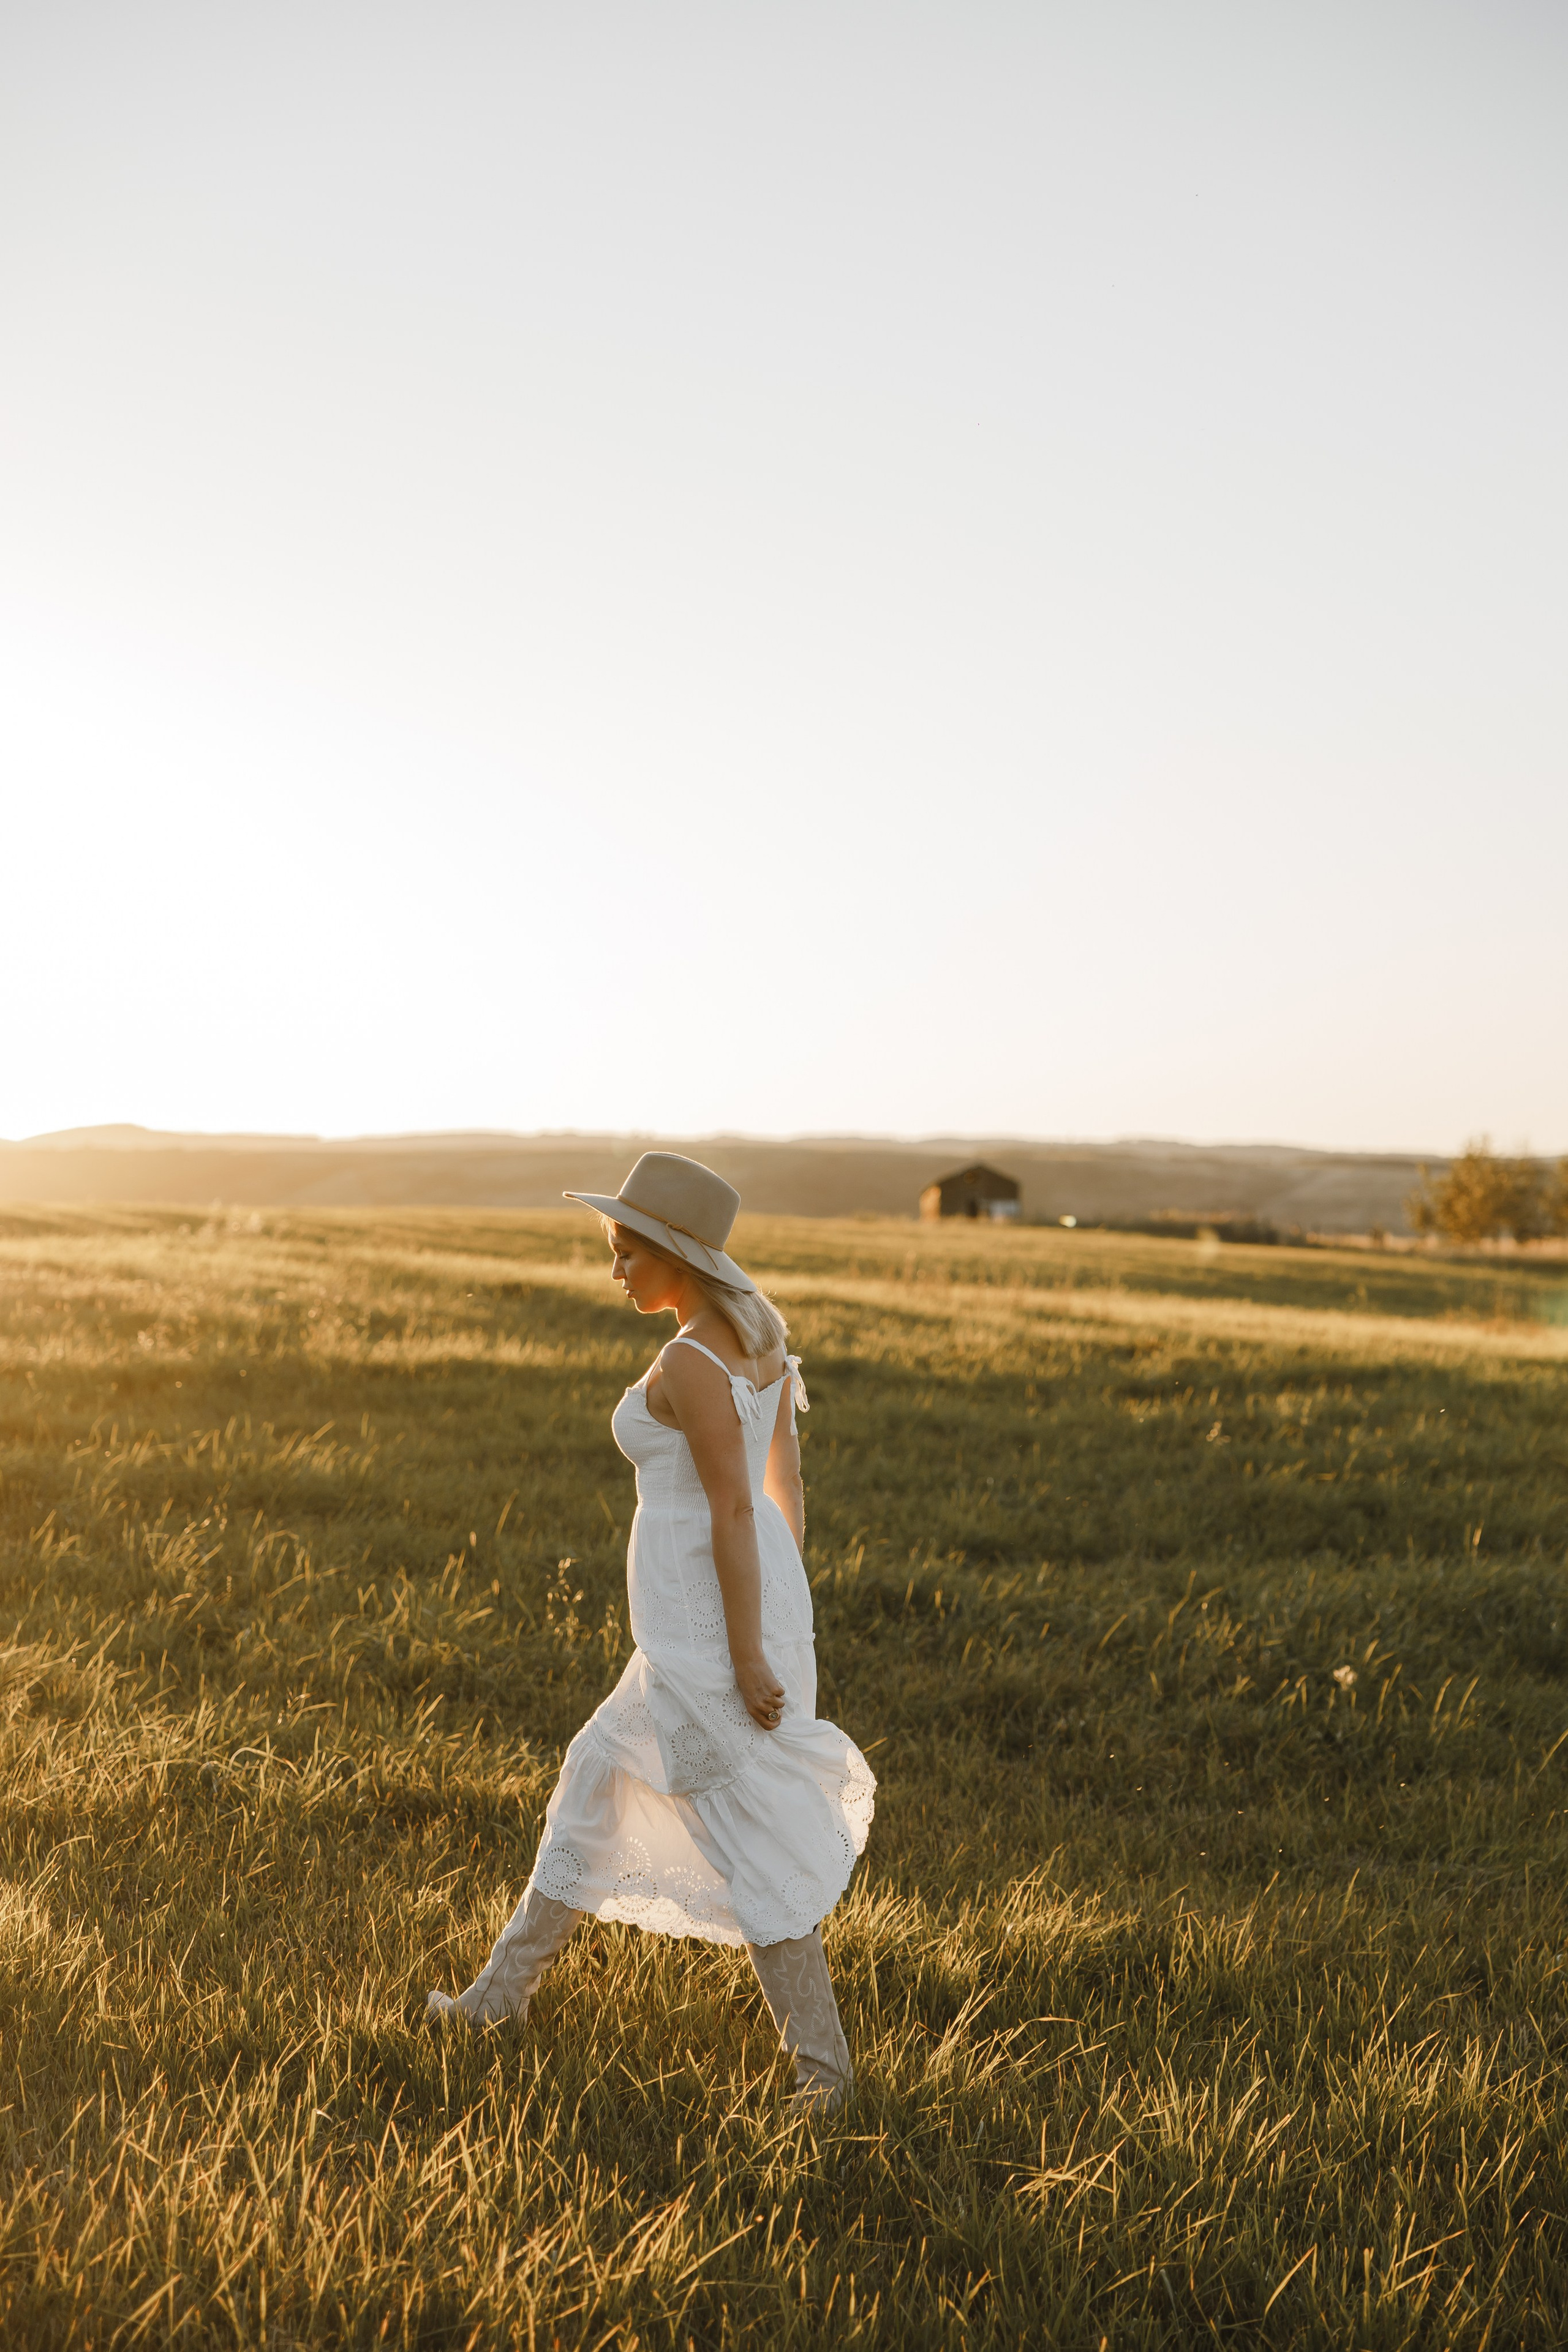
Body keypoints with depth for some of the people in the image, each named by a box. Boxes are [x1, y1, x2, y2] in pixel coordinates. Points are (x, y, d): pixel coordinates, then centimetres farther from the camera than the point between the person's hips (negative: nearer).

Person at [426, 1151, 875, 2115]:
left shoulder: (688, 1363, -21)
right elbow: (787, 1487, 12)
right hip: (759, 1597, 10)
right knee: (601, 1775, 20)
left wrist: (748, 1660, -19)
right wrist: (784, 1624, 19)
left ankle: (824, 2064, 14)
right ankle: (505, 1990, 32)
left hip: (703, 1618, -10)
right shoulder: (760, 1338, 7)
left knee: (753, 1838, 3)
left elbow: (735, 1512, -23)